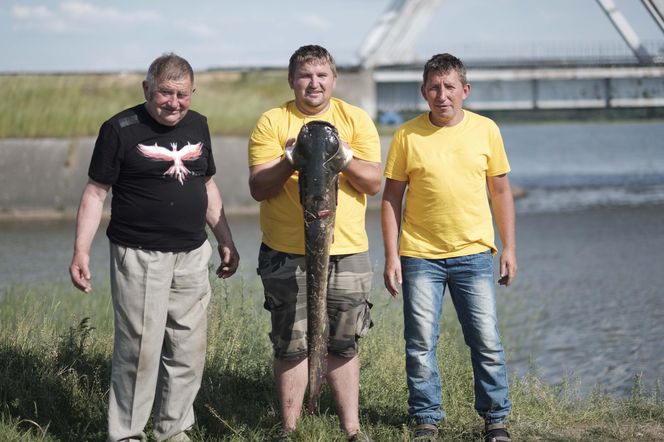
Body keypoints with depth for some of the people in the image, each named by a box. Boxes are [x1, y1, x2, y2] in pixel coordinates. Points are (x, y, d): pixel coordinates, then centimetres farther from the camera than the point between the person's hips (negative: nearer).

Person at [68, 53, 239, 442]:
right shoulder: (121, 129, -7)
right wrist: (81, 252, -12)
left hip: (192, 256, 6)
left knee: (189, 351, 8)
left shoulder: (197, 125, 10)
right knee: (139, 350, -5)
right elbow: (96, 192, -6)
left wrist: (226, 241, 19)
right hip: (140, 259, -5)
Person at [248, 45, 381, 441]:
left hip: (346, 251, 1)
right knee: (292, 345, 3)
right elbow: (258, 188, -4)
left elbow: (374, 183, -1)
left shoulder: (356, 119, 6)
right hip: (287, 253, -1)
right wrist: (290, 161, -21)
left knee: (343, 345, 8)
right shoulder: (272, 121, 1)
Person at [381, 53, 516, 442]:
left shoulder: (486, 130, 2)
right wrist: (392, 255, -2)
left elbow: (501, 191, 9)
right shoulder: (407, 136, -2)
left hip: (474, 253, 1)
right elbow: (391, 198, 2)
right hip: (420, 256, -1)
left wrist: (509, 248, 7)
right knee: (421, 344, 3)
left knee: (487, 342, 2)